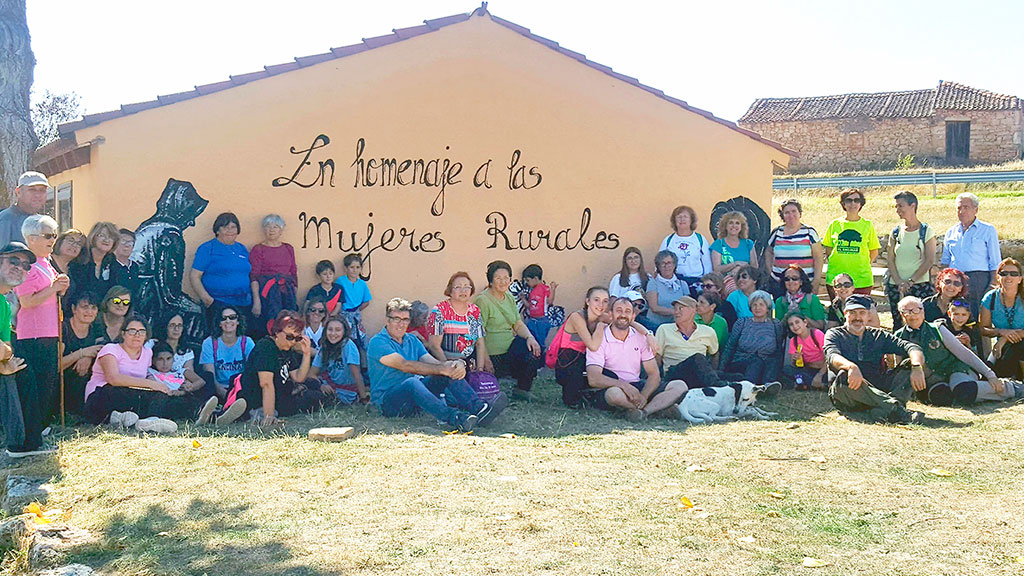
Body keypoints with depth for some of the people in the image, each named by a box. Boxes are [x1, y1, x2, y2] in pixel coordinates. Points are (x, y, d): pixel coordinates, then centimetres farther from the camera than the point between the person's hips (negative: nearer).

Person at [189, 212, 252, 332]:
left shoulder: (242, 249, 18)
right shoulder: (207, 249, 2)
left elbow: (251, 276, 23)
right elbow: (194, 276, -3)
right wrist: (205, 296, -17)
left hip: (245, 304, 5)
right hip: (218, 304, -5)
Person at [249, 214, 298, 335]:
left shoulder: (288, 248, 16)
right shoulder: (258, 249, 3)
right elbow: (253, 277, -4)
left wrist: (295, 297, 9)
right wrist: (256, 300, -16)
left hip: (287, 293, 4)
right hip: (267, 293, -4)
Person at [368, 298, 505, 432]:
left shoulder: (412, 340, 17)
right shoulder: (377, 343, -8)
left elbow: (433, 362, 2)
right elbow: (405, 366, -22)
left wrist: (458, 364, -21)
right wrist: (442, 369, -28)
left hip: (414, 394, 7)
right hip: (387, 400, -7)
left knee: (451, 371, -12)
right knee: (412, 383, -39)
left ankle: (479, 408, -33)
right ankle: (454, 417, -59)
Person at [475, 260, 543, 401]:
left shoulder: (509, 297, 11)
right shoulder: (483, 301, -14)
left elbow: (518, 324, 12)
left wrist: (530, 337, -9)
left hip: (510, 345, 7)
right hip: (494, 354, -7)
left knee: (535, 350, -17)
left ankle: (522, 389, 1)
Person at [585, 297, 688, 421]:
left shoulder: (640, 337, 6)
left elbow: (654, 375, 2)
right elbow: (593, 379, -20)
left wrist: (643, 396, -19)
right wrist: (623, 385, -33)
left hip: (637, 387, 5)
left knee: (680, 386, -12)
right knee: (615, 393, -41)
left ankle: (643, 410, -29)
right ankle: (659, 406, -17)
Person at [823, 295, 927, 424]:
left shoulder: (879, 336, 20)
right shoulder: (834, 334, 10)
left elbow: (911, 348, 5)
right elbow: (832, 356, -13)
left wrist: (917, 367, -19)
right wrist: (851, 366, -36)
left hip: (878, 390, 4)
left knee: (909, 364, -13)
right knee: (844, 376, -34)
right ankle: (896, 409, -47)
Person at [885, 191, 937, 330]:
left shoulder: (926, 231, 1)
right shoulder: (896, 232, 10)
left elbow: (929, 260, -5)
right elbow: (890, 259, 6)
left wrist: (910, 281, -12)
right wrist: (899, 282, -8)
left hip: (920, 285, -3)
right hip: (896, 286, 3)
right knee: (898, 323, 2)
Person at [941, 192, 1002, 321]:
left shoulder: (988, 230, 7)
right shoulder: (951, 232, 18)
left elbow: (995, 263, 3)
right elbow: (945, 261, 20)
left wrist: (993, 284, -6)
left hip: (979, 278, -3)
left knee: (978, 317, -11)